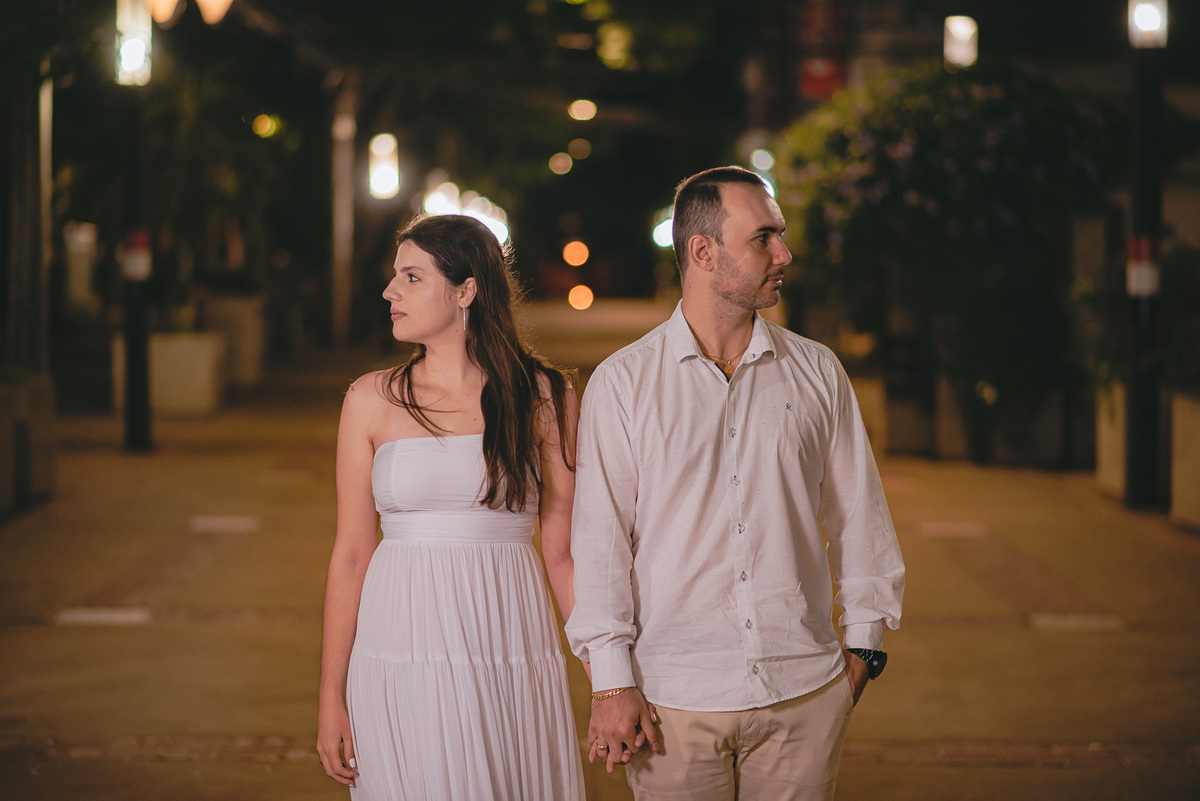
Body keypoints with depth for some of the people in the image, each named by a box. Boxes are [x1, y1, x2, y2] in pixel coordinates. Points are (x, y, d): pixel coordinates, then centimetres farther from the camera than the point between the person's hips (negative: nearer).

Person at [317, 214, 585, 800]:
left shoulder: (544, 399, 2)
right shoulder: (372, 401, 4)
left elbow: (562, 553, 3)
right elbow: (351, 554, 4)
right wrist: (331, 697, 2)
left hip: (513, 658, 0)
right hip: (401, 669, 0)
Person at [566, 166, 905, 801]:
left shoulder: (816, 372, 7)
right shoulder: (622, 382, -1)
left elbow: (857, 515, 12)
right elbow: (600, 535, -3)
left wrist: (863, 641, 11)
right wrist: (612, 681, -7)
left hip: (805, 692, 2)